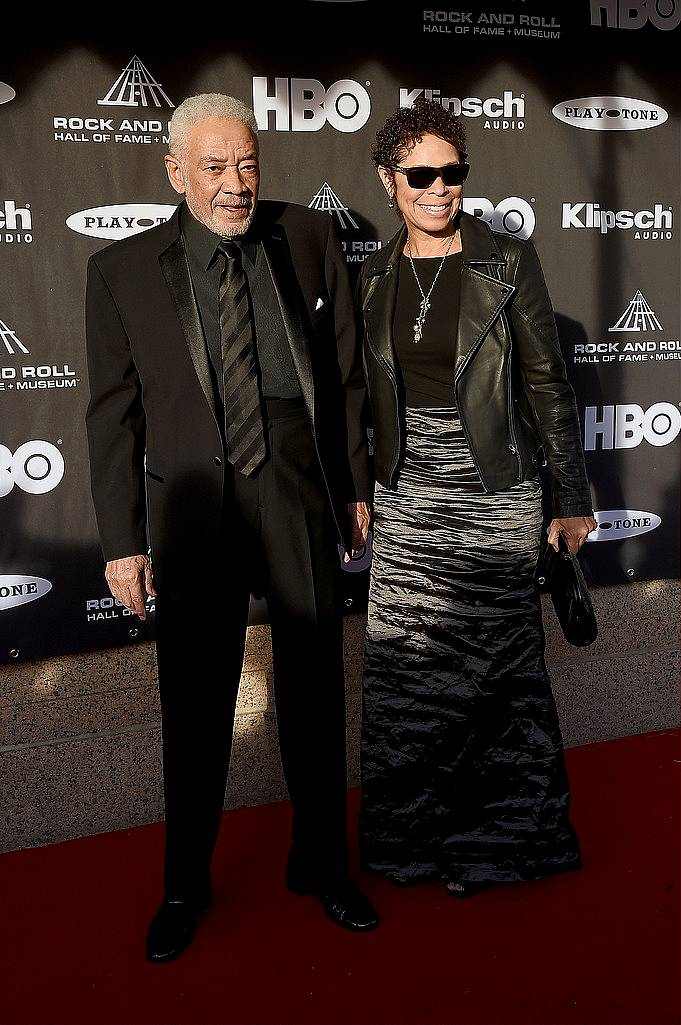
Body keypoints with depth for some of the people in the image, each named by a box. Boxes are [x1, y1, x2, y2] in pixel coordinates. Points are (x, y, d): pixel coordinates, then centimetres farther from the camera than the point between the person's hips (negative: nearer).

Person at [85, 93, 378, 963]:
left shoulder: (309, 239, 2)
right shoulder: (122, 270, -3)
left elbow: (346, 375, 7)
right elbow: (113, 416, -1)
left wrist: (357, 488, 8)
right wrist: (121, 542, -2)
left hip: (302, 506, 2)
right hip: (193, 512, -1)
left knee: (315, 697, 14)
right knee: (194, 712, 11)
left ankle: (321, 866, 36)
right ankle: (186, 886, 33)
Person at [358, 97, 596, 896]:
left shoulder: (507, 262, -5)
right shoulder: (377, 275, 6)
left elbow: (546, 382, -2)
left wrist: (571, 497, -2)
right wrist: (362, 493, 16)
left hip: (494, 499, -3)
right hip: (406, 502, 4)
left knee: (494, 665, 5)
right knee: (405, 671, 8)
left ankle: (493, 838, 27)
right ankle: (416, 834, 29)